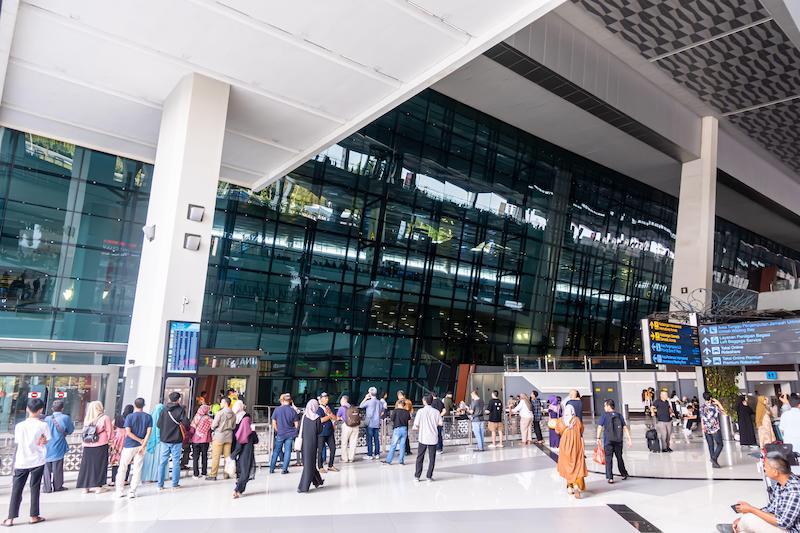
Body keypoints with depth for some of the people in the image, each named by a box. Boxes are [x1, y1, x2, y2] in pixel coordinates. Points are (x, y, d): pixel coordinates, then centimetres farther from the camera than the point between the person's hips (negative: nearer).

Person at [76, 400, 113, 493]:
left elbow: (85, 432, 8)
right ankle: (97, 486, 7)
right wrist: (107, 439, 15)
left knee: (87, 465, 12)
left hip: (87, 446, 3)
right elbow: (109, 432, -4)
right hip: (101, 446, -3)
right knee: (99, 465, 6)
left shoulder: (87, 419, 2)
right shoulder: (105, 418, -8)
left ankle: (85, 487, 16)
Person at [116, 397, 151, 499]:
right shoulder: (148, 417, 1)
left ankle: (120, 491, 15)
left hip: (129, 445, -2)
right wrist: (143, 445, -8)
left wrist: (140, 440, -7)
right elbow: (148, 432, -7)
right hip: (141, 446, 2)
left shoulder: (130, 416, -6)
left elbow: (128, 432, -13)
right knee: (137, 469, 7)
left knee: (122, 468, 12)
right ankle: (132, 492, 8)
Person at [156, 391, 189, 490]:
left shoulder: (164, 409, 0)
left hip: (165, 439, 3)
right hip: (176, 440, -3)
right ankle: (175, 483, 11)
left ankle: (160, 484, 12)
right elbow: (186, 423, -16)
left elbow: (158, 424, 0)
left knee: (162, 462, 9)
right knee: (176, 462, 6)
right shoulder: (180, 409, -10)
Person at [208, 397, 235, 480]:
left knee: (216, 456, 1)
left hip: (219, 436, -5)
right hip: (229, 436, 5)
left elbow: (214, 425, -11)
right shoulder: (233, 414, 3)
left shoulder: (220, 413, -14)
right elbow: (234, 426, 8)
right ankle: (226, 474, 16)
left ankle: (213, 475, 3)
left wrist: (213, 428, 9)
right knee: (228, 456, 10)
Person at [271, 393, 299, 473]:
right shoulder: (292, 410, -4)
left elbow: (274, 423, 1)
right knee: (287, 451, 6)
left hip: (280, 434, 0)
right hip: (290, 434, 0)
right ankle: (284, 469, 5)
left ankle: (272, 468, 18)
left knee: (276, 451, 12)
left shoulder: (277, 410, -5)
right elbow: (296, 425, -1)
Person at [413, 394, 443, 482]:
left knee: (420, 457, 11)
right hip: (433, 438, 1)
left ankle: (417, 476, 15)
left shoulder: (420, 411, -8)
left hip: (423, 438, -1)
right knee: (432, 458, 9)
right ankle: (429, 476, 10)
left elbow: (416, 425, -11)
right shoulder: (436, 412, -3)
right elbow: (440, 423, -2)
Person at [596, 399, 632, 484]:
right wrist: (629, 439, 2)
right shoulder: (619, 416, 6)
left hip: (608, 441, -3)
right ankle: (624, 474, 31)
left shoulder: (604, 415, -4)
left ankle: (610, 477, -2)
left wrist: (598, 438, -4)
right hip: (618, 440, 4)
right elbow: (625, 428, 1)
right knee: (619, 457, 20)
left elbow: (600, 427, -9)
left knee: (608, 459, 1)